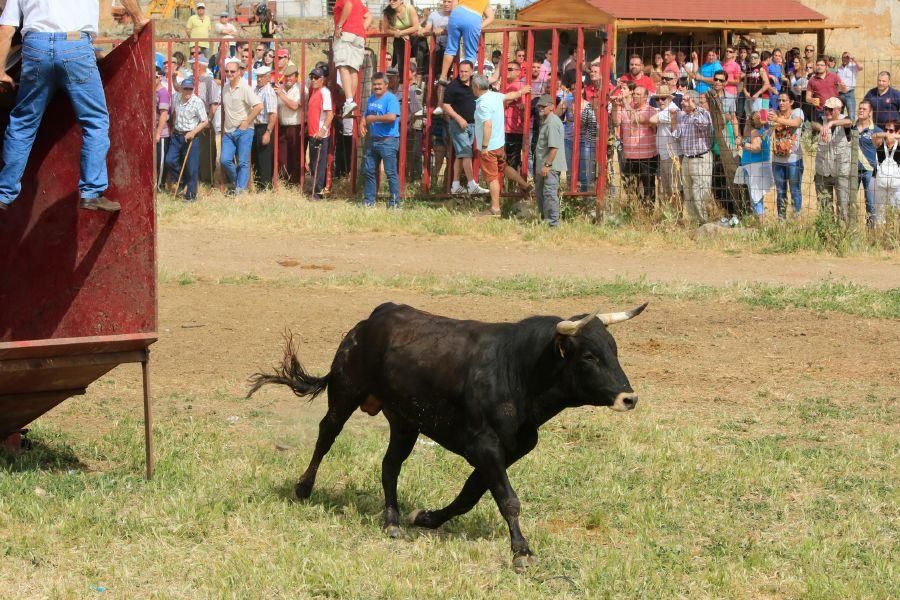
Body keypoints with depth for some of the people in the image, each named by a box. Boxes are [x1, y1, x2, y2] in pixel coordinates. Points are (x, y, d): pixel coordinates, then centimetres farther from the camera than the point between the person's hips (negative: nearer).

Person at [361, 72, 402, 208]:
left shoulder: (391, 99, -11)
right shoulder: (371, 99, 15)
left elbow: (392, 117, -25)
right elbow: (366, 116, 26)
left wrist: (373, 118, -16)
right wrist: (362, 124, 3)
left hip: (388, 140, -9)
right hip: (373, 139, 9)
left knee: (391, 172, -7)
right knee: (368, 171, 12)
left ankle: (395, 202, -4)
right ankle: (369, 200, 21)